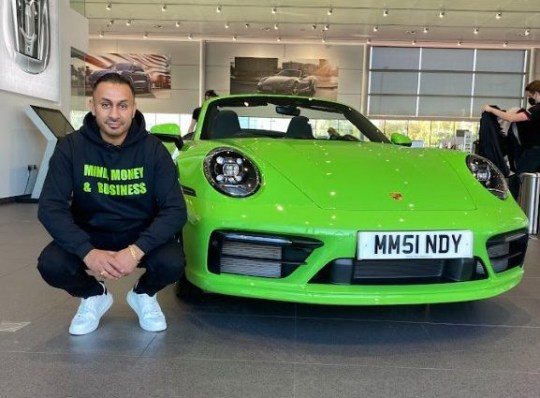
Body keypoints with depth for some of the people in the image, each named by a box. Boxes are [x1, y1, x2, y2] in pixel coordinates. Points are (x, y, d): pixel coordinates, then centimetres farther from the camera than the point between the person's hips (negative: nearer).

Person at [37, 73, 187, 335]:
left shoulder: (153, 149, -12)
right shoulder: (71, 147, -11)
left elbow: (175, 209, -18)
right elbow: (50, 207, -16)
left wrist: (136, 250, -34)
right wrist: (87, 252, -32)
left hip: (142, 235, 0)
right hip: (89, 235, 1)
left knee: (172, 262, -30)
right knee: (51, 264, -27)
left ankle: (144, 295, 8)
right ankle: (93, 296, 8)